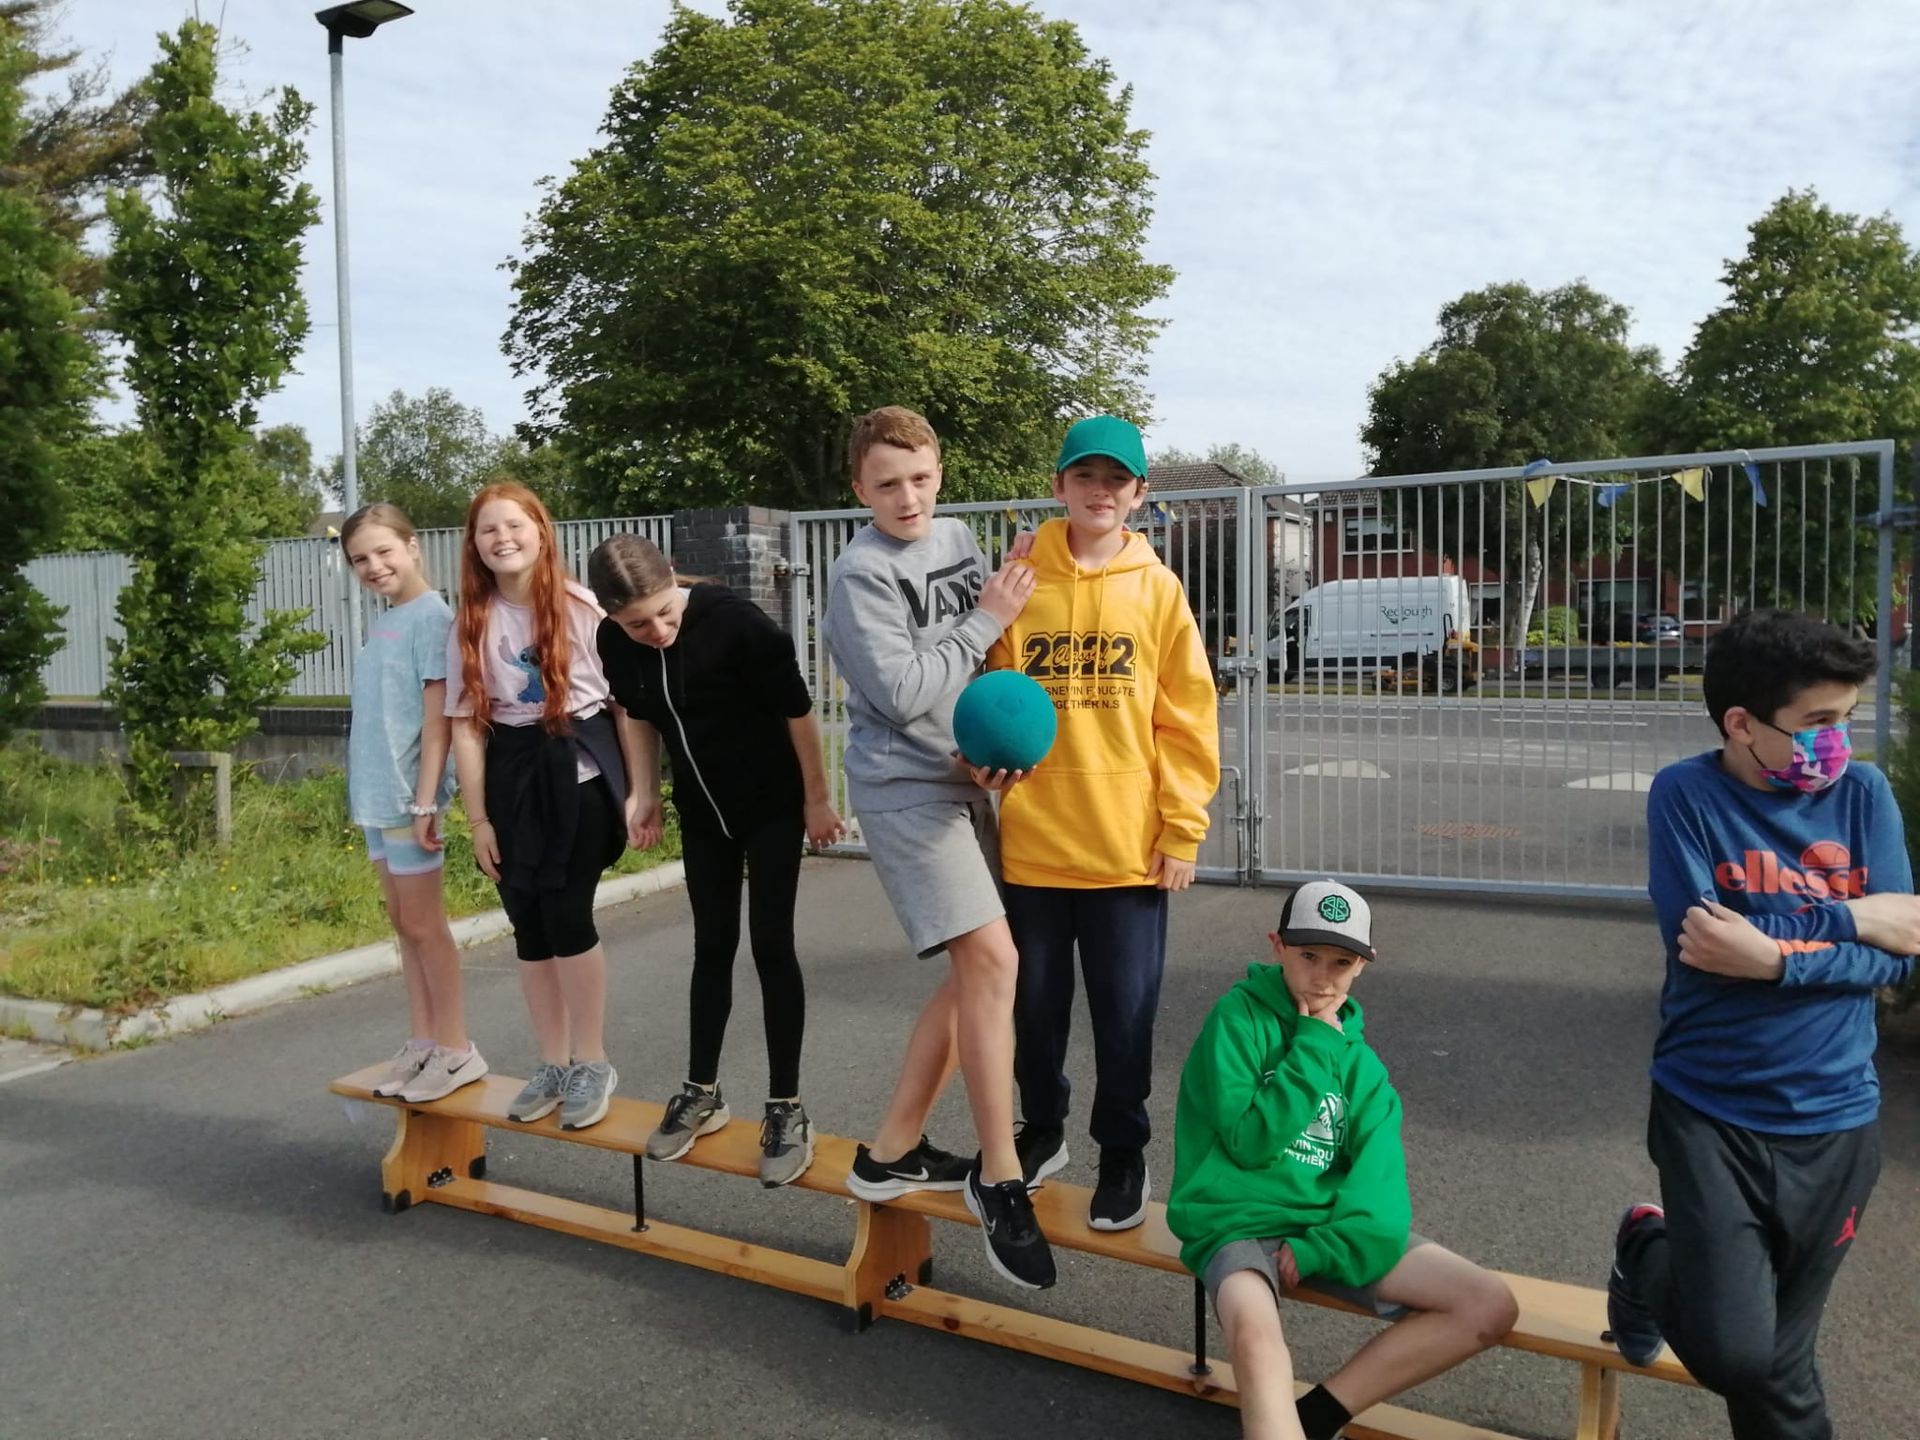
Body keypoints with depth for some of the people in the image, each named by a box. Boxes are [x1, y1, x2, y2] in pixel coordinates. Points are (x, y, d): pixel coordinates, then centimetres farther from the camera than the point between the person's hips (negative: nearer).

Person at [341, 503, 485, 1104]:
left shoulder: (431, 616, -12)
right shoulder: (383, 621, 11)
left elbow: (438, 716, -16)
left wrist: (425, 800, -19)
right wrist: (364, 790, 14)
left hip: (408, 793, -8)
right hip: (376, 792, 8)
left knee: (423, 924, 0)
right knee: (403, 923, 13)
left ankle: (454, 1049, 11)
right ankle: (422, 1042, 22)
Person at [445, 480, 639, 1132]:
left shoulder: (583, 607, -8)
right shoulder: (471, 624, 3)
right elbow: (467, 725, 4)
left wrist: (639, 789, -7)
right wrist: (478, 819, 1)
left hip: (580, 764, -4)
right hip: (513, 771, 4)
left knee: (566, 913, -7)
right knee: (528, 922, 8)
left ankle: (592, 1063, 11)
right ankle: (552, 1062, 24)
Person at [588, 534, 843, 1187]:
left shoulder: (735, 621, -27)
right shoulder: (615, 643, -13)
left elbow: (796, 709, -17)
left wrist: (816, 799, -11)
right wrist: (646, 794, 6)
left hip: (773, 803, -4)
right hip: (702, 810, 4)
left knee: (770, 945, -2)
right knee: (712, 945, 12)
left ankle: (786, 1107, 8)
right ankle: (702, 1091, 25)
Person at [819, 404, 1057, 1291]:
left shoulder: (958, 540, 9)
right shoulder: (861, 573, -11)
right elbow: (903, 692, -18)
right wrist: (985, 622, -11)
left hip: (962, 783, 8)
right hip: (904, 786, -8)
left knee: (970, 978, 9)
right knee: (992, 960, -16)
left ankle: (893, 1151, 23)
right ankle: (1000, 1180, -4)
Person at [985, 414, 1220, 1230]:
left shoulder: (1157, 589, 1)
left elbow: (1187, 717, 0)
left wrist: (1183, 828, -4)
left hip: (1128, 846, -1)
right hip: (1032, 841, 1)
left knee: (1125, 1012, 8)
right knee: (1034, 1003, 15)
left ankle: (1123, 1153, 29)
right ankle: (1041, 1131, 37)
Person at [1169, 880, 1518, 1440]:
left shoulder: (1359, 1059, 10)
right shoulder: (1239, 1016, -6)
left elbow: (1378, 1176, -1)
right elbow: (1250, 1141, -15)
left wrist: (1317, 1248, -18)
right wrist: (1314, 1048, -13)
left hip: (1333, 1227, 6)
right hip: (1240, 1224, -6)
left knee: (1491, 1306, -8)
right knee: (1257, 1338, -38)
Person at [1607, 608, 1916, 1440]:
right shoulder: (1686, 795, -9)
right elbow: (1700, 943, -18)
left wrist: (1776, 955, -21)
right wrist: (1847, 916, -11)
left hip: (1835, 1119, 3)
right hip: (1710, 1111, -3)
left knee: (1779, 1358, 10)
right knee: (1733, 1352, -10)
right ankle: (1650, 1256, 20)